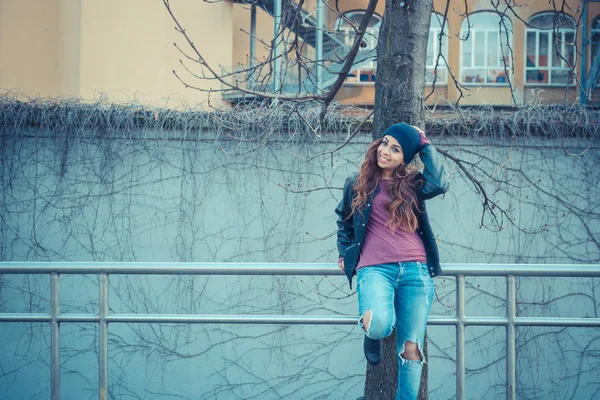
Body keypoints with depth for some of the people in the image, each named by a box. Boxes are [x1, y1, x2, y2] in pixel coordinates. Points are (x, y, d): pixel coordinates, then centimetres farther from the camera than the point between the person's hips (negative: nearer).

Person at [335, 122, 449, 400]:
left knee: (410, 348, -3)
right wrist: (345, 252, 22)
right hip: (375, 268, -1)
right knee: (379, 325, -29)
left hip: (416, 270, 1)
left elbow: (439, 184, -11)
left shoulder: (412, 184, 11)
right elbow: (344, 219, 30)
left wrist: (424, 144, -1)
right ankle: (371, 332, 8)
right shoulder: (357, 184, 12)